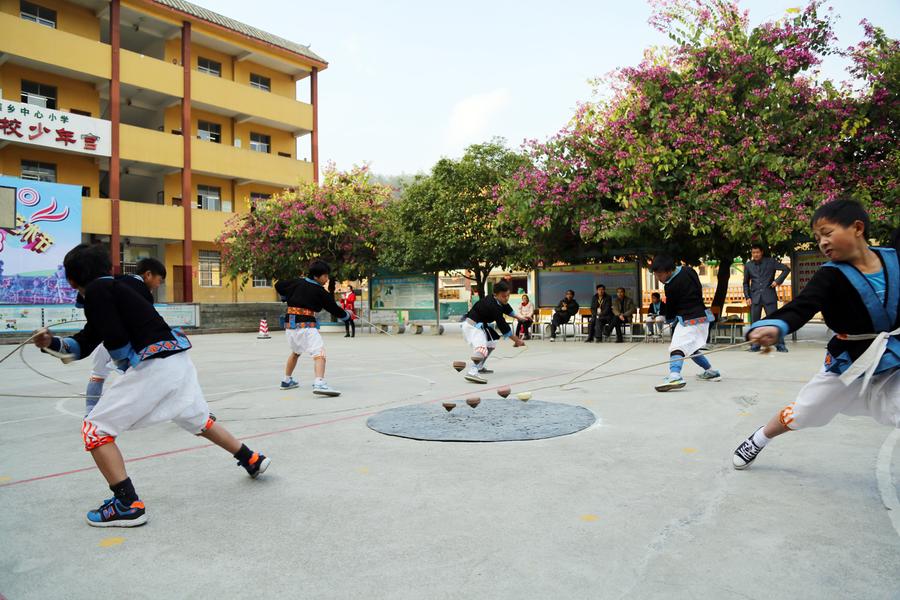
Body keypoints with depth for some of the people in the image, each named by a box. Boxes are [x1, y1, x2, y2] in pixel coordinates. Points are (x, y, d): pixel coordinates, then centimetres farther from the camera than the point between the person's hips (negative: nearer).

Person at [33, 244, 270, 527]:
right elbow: (84, 344, 25)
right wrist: (54, 343, 8)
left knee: (95, 429, 1)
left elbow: (116, 341, -14)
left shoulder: (96, 290, -5)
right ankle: (252, 460, 36)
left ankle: (127, 506, -2)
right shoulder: (111, 287, 22)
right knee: (199, 421, 27)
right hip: (178, 359, 10)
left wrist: (128, 366, 4)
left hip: (153, 365, -10)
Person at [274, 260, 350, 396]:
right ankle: (319, 384, -38)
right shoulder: (321, 292, -6)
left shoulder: (297, 282, 8)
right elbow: (334, 309, 1)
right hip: (306, 325, -7)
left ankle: (287, 380, 41)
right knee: (319, 352, -17)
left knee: (295, 351, 29)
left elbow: (278, 286, 19)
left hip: (289, 324, 7)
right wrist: (346, 315, 19)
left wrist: (286, 298, 36)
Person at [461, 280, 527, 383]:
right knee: (481, 347, -32)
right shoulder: (493, 307, -26)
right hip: (472, 326, -10)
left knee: (491, 343, 24)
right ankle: (472, 372, -49)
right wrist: (517, 340, -15)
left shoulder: (499, 301, 0)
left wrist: (518, 317, 11)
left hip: (479, 325, 10)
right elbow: (503, 326, -23)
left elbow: (507, 309, 24)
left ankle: (479, 367, 29)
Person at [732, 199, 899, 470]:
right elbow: (801, 306, -37)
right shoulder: (830, 276, -20)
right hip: (847, 364, -1)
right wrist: (774, 326, -56)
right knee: (798, 414, 12)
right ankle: (758, 440, 39)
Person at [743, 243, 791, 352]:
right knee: (755, 322, 3)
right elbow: (746, 283, 14)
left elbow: (786, 269, 4)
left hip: (769, 296, -2)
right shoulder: (748, 265, 9)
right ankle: (755, 345, 11)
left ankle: (780, 345, 1)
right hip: (755, 297, 2)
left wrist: (778, 281, -7)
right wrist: (747, 297, 5)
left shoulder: (770, 261, 3)